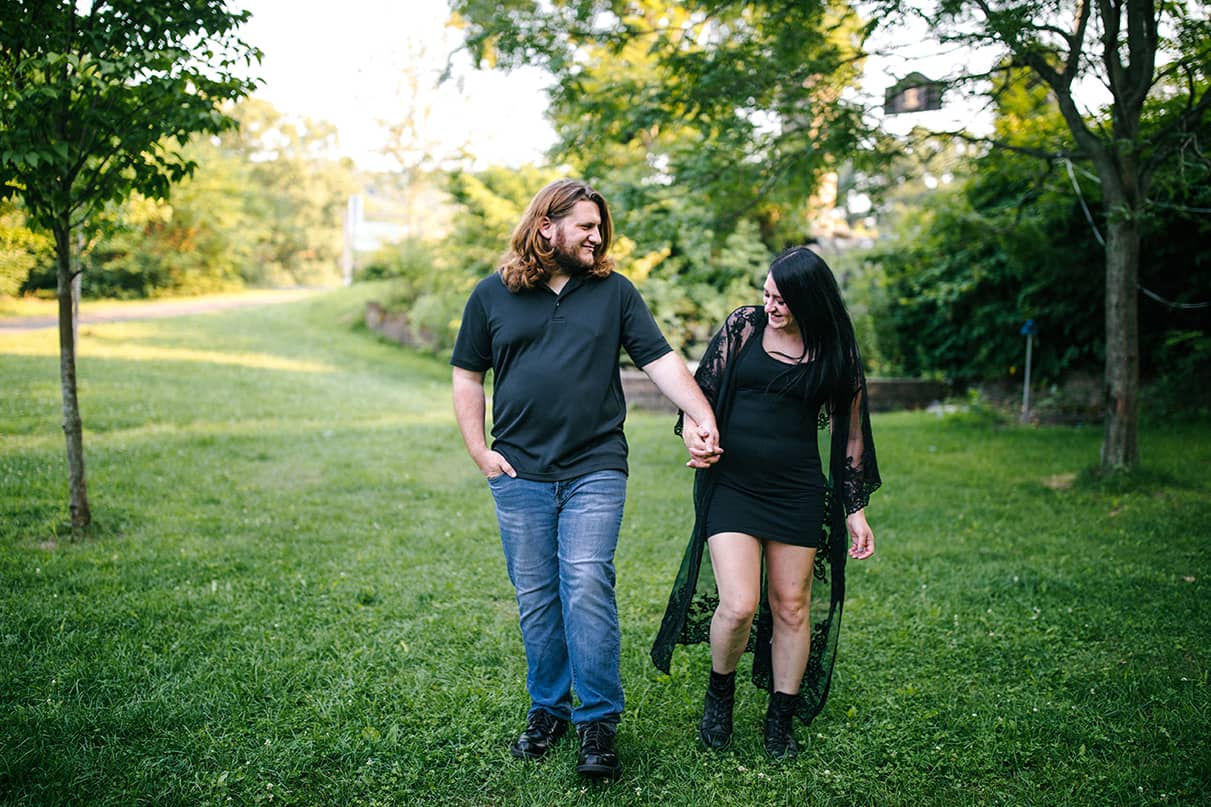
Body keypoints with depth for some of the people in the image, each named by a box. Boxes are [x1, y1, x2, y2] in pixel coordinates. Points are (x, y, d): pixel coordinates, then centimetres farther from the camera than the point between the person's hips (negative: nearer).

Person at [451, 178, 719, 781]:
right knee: (536, 599, 8)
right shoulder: (492, 295, 7)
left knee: (587, 587, -10)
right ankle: (547, 709, 24)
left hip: (595, 471, -1)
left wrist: (703, 418, -12)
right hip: (518, 476, 1)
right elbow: (467, 376, 12)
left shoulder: (614, 292, 7)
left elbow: (661, 362, 2)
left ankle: (598, 722, 3)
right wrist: (478, 450, 2)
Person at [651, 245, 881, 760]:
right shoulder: (743, 327, 1)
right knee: (738, 605, -11)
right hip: (731, 486, -1)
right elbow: (701, 390, 5)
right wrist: (693, 434, -16)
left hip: (797, 491, 1)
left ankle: (781, 718, 28)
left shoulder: (837, 354, 2)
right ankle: (720, 692, 19)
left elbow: (849, 434, 8)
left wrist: (856, 510, 8)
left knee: (791, 606, 8)